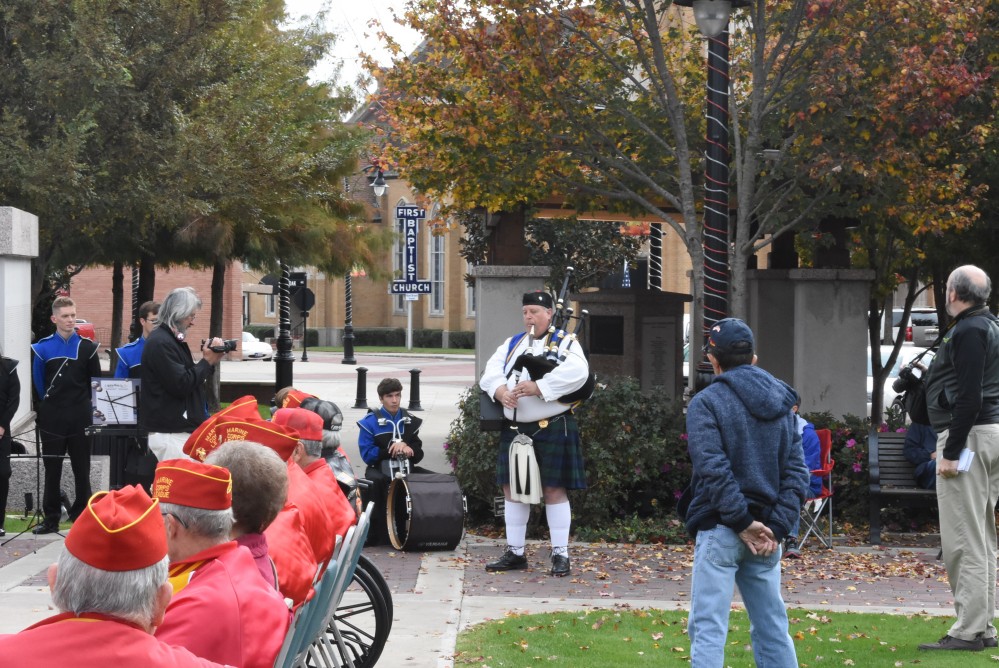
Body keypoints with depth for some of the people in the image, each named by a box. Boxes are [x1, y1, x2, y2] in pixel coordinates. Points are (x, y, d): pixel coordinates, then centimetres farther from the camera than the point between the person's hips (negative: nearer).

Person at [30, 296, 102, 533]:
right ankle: (51, 519, 10)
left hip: (81, 418, 0)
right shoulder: (43, 348, 1)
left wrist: (82, 405, 4)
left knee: (81, 469, 5)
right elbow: (38, 383, 8)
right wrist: (50, 404, 7)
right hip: (52, 420, 0)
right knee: (52, 471, 4)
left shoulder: (87, 347, 1)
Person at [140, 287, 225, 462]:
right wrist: (207, 361, -10)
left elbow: (189, 376, 22)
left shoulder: (173, 340, 18)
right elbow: (181, 385, -20)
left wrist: (209, 361, 6)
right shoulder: (160, 343, -15)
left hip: (183, 430, 10)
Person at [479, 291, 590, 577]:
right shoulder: (512, 344, 17)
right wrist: (500, 390, -15)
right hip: (514, 429, 6)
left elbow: (577, 372, -20)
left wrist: (539, 387, -25)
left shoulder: (565, 344, -1)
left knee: (553, 490, -3)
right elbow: (491, 371, 7)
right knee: (512, 489, 8)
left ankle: (560, 554, 3)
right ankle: (515, 553, 17)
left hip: (552, 429, -6)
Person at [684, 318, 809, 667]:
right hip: (766, 533, 6)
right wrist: (776, 527, -3)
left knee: (708, 628, -5)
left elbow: (714, 470, -17)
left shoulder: (706, 402, -6)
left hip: (720, 531, -6)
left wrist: (743, 522, -13)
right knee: (772, 628, 13)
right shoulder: (781, 404, 12)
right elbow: (796, 471, 5)